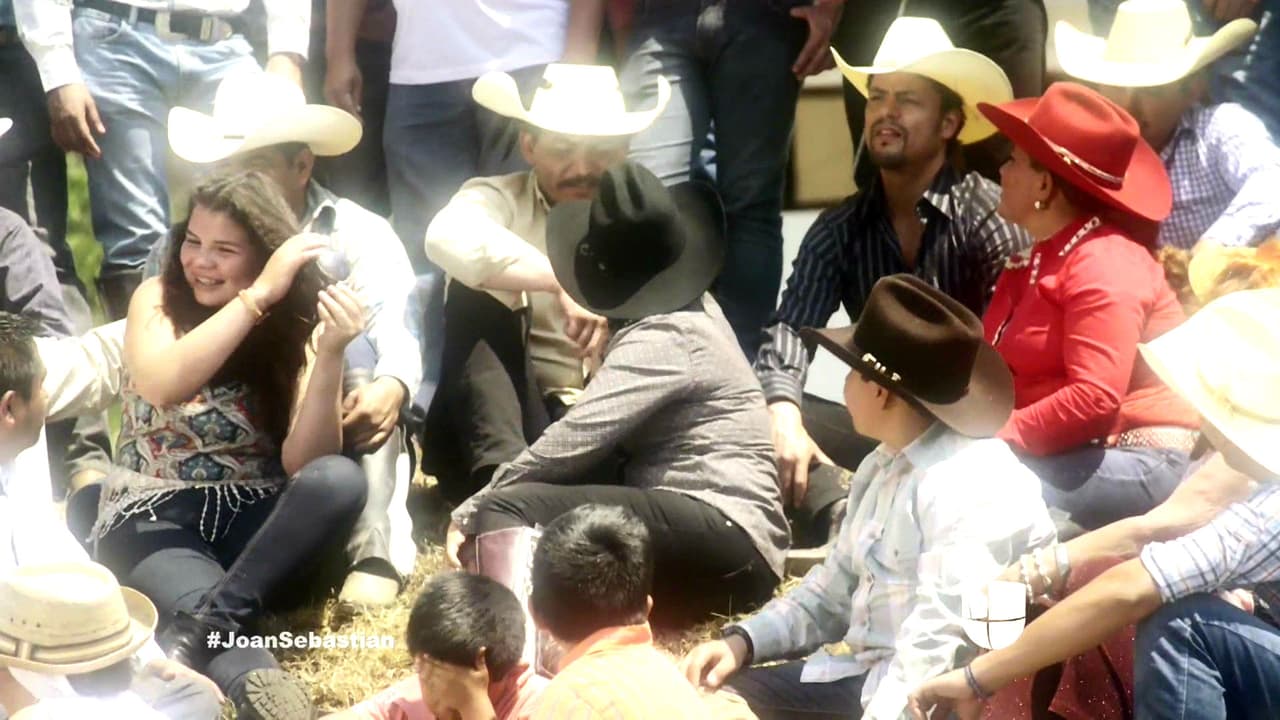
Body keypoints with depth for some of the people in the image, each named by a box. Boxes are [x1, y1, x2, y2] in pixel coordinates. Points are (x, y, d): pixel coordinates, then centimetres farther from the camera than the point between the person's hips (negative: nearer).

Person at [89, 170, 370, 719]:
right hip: (153, 518, -2)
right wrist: (260, 296, -27)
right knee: (206, 603, -37)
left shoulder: (297, 328, 1)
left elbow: (303, 463, -11)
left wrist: (331, 354, -25)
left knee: (340, 480, -31)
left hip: (253, 518, 3)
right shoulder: (158, 300, -1)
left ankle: (193, 635, -36)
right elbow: (163, 386, -25)